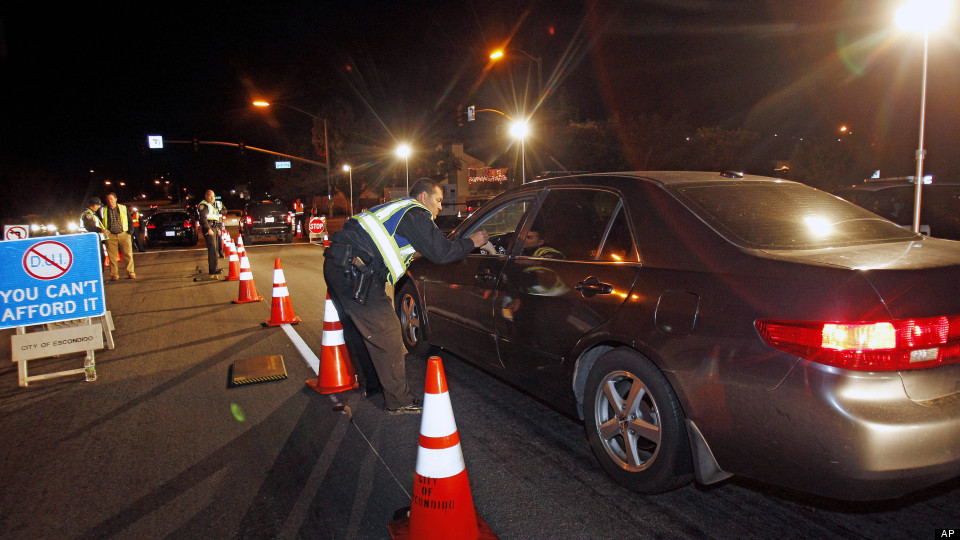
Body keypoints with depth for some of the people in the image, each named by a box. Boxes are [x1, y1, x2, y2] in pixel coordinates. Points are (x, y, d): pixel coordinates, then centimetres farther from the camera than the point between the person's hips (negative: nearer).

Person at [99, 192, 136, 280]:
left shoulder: (123, 208, 11)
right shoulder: (102, 210, 10)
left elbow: (130, 220, 14)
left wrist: (130, 231, 4)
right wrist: (103, 230, 1)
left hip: (124, 234, 0)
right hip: (110, 236, 0)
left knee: (128, 254, -2)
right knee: (112, 256, 0)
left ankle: (130, 272, 6)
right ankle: (114, 274, 6)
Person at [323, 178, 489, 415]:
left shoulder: (398, 209, 25)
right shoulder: (415, 214, -4)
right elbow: (441, 253, -7)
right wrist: (471, 243, 8)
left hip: (336, 265, 11)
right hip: (354, 272, -11)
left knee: (361, 328, 23)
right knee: (388, 337, -3)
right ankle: (398, 401, 6)